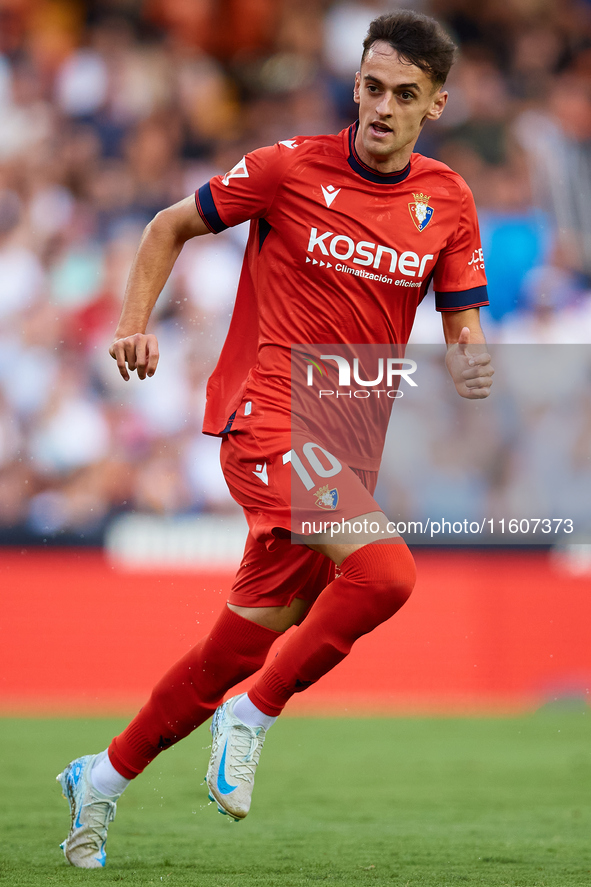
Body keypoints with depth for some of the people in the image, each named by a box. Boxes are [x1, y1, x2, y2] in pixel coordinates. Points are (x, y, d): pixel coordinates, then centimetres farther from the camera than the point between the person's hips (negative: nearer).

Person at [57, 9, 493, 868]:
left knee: (247, 639, 10)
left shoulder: (448, 200, 6)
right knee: (384, 570, -28)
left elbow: (463, 325, 9)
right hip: (269, 416, -5)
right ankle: (254, 716, -9)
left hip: (352, 442, 6)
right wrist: (134, 324, -6)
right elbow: (172, 226, 6)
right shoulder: (292, 168, -6)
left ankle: (105, 775, 27)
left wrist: (470, 367, -14)